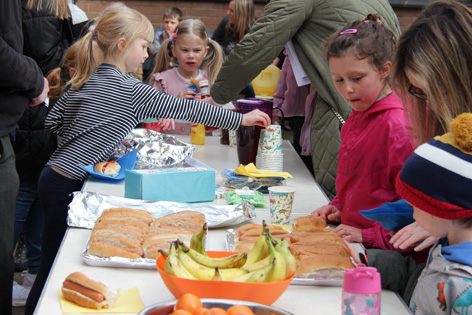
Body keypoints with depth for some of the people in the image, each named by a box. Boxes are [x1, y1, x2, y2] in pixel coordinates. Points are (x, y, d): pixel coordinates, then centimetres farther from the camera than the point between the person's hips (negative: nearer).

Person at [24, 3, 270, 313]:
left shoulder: (84, 81, 10)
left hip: (54, 174, 8)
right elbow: (184, 108, -12)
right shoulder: (128, 89, -14)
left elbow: (53, 120, 14)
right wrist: (240, 118, -5)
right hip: (65, 187, -8)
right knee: (54, 267, 0)